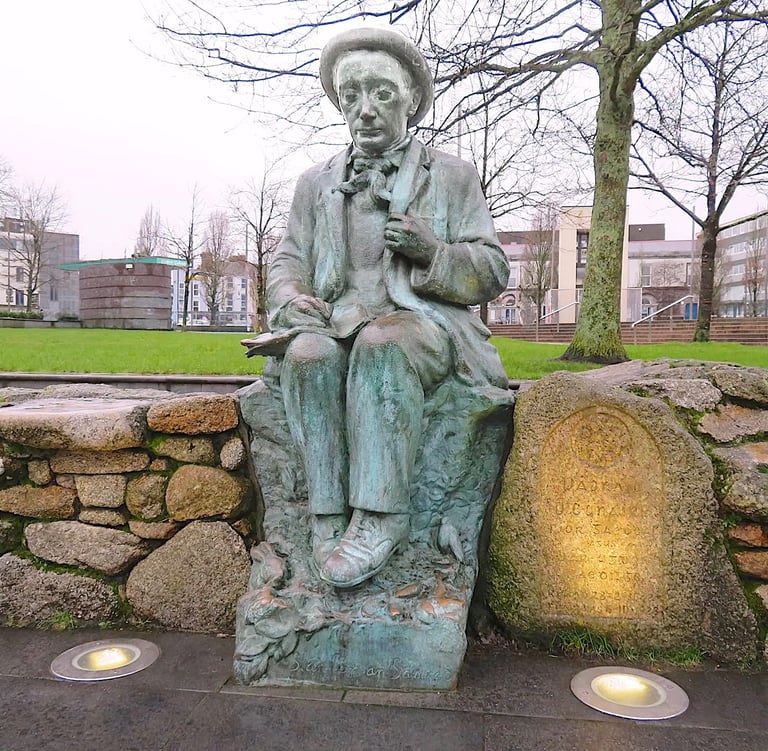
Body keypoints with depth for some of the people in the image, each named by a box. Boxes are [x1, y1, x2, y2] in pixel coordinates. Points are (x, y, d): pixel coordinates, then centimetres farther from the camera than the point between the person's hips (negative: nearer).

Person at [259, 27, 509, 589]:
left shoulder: (452, 175, 13)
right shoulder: (317, 183, 21)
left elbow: (493, 275, 8)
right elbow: (288, 262, 17)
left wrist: (433, 251, -12)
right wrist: (292, 298, -8)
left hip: (423, 322, -2)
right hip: (337, 323, 3)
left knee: (380, 341, -37)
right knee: (308, 353, -33)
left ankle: (380, 516, -33)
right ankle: (331, 517, -28)